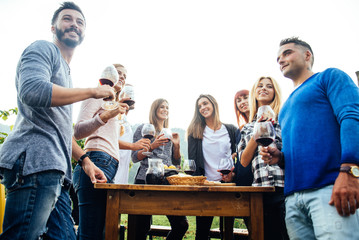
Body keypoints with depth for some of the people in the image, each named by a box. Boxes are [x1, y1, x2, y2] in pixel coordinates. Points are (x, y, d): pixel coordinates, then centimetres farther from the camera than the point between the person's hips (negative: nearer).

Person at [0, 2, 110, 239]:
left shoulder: (65, 72, 30)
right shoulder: (43, 49, 3)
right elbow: (32, 91, -20)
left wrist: (85, 160, 24)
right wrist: (93, 91, -11)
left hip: (55, 171, 9)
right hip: (34, 160, -9)